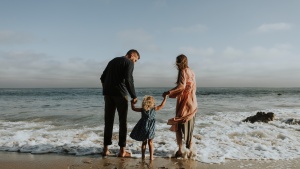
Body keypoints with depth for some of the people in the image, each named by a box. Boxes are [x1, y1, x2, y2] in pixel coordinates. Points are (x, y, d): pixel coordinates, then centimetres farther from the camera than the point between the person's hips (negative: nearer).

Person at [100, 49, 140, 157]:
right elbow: (128, 79, -15)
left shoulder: (113, 61, 21)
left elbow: (102, 78, 20)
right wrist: (134, 96, -10)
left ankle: (105, 149, 13)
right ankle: (122, 150, 4)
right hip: (120, 93, -6)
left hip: (108, 93, 6)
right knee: (122, 121, 2)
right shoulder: (129, 63, 0)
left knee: (108, 121, 10)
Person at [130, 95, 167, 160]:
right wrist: (165, 97, 10)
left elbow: (133, 108, 6)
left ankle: (143, 156, 19)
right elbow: (162, 105, 2)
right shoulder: (154, 109, -8)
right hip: (150, 129, -2)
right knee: (150, 142, 9)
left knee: (144, 142, 14)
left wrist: (132, 103, 22)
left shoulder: (142, 109, -4)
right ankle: (151, 156, 10)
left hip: (143, 127, 2)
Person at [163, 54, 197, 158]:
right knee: (189, 127, 13)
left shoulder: (183, 71, -10)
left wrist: (169, 92, -20)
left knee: (178, 126, 1)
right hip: (192, 102, 8)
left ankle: (180, 150, 0)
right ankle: (189, 150, 17)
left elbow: (182, 86, -24)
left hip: (184, 102, -8)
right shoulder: (191, 72, 14)